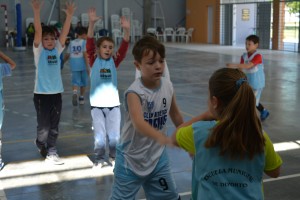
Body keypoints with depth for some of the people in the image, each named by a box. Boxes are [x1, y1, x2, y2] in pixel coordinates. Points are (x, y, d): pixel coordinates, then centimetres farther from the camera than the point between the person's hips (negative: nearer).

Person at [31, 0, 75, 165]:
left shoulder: (57, 50, 5)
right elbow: (38, 31, -18)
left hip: (56, 93, 4)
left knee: (54, 127, 8)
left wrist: (69, 15, -20)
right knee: (43, 126, 4)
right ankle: (41, 144, 32)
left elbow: (64, 33, -7)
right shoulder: (39, 50, -4)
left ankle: (51, 153, 18)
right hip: (41, 94, -4)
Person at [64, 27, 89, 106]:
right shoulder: (84, 42, -4)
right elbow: (85, 54, -14)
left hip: (74, 64, 3)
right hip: (82, 64, -3)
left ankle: (75, 93, -28)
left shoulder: (72, 43, 10)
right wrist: (88, 67, -15)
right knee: (83, 82, 14)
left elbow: (67, 55, 10)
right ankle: (81, 98, 21)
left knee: (75, 81, 1)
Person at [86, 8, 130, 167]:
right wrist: (92, 23, -28)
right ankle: (100, 158, 23)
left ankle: (113, 157, 28)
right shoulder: (94, 61, -2)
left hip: (113, 103, 2)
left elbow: (124, 47, -11)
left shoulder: (114, 61, 2)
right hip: (97, 104, -1)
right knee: (99, 136, 4)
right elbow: (89, 43, -15)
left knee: (114, 135, 7)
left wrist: (126, 30, -27)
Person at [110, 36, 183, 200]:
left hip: (158, 157, 5)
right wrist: (164, 138, -57)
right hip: (131, 159, -5)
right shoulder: (134, 92, -24)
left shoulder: (168, 86, -5)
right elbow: (139, 123, -41)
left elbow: (175, 115, 12)